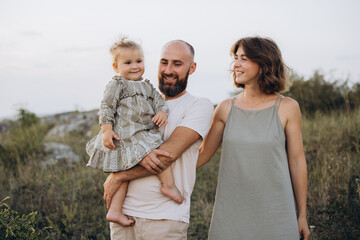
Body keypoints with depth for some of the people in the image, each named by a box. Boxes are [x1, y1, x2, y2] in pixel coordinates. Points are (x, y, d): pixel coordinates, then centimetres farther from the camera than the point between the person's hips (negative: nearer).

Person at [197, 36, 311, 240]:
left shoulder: (287, 108, -2)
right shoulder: (226, 109, 4)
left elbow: (297, 162, 2)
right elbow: (202, 155, 9)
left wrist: (302, 215, 5)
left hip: (274, 213, -2)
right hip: (230, 213, 2)